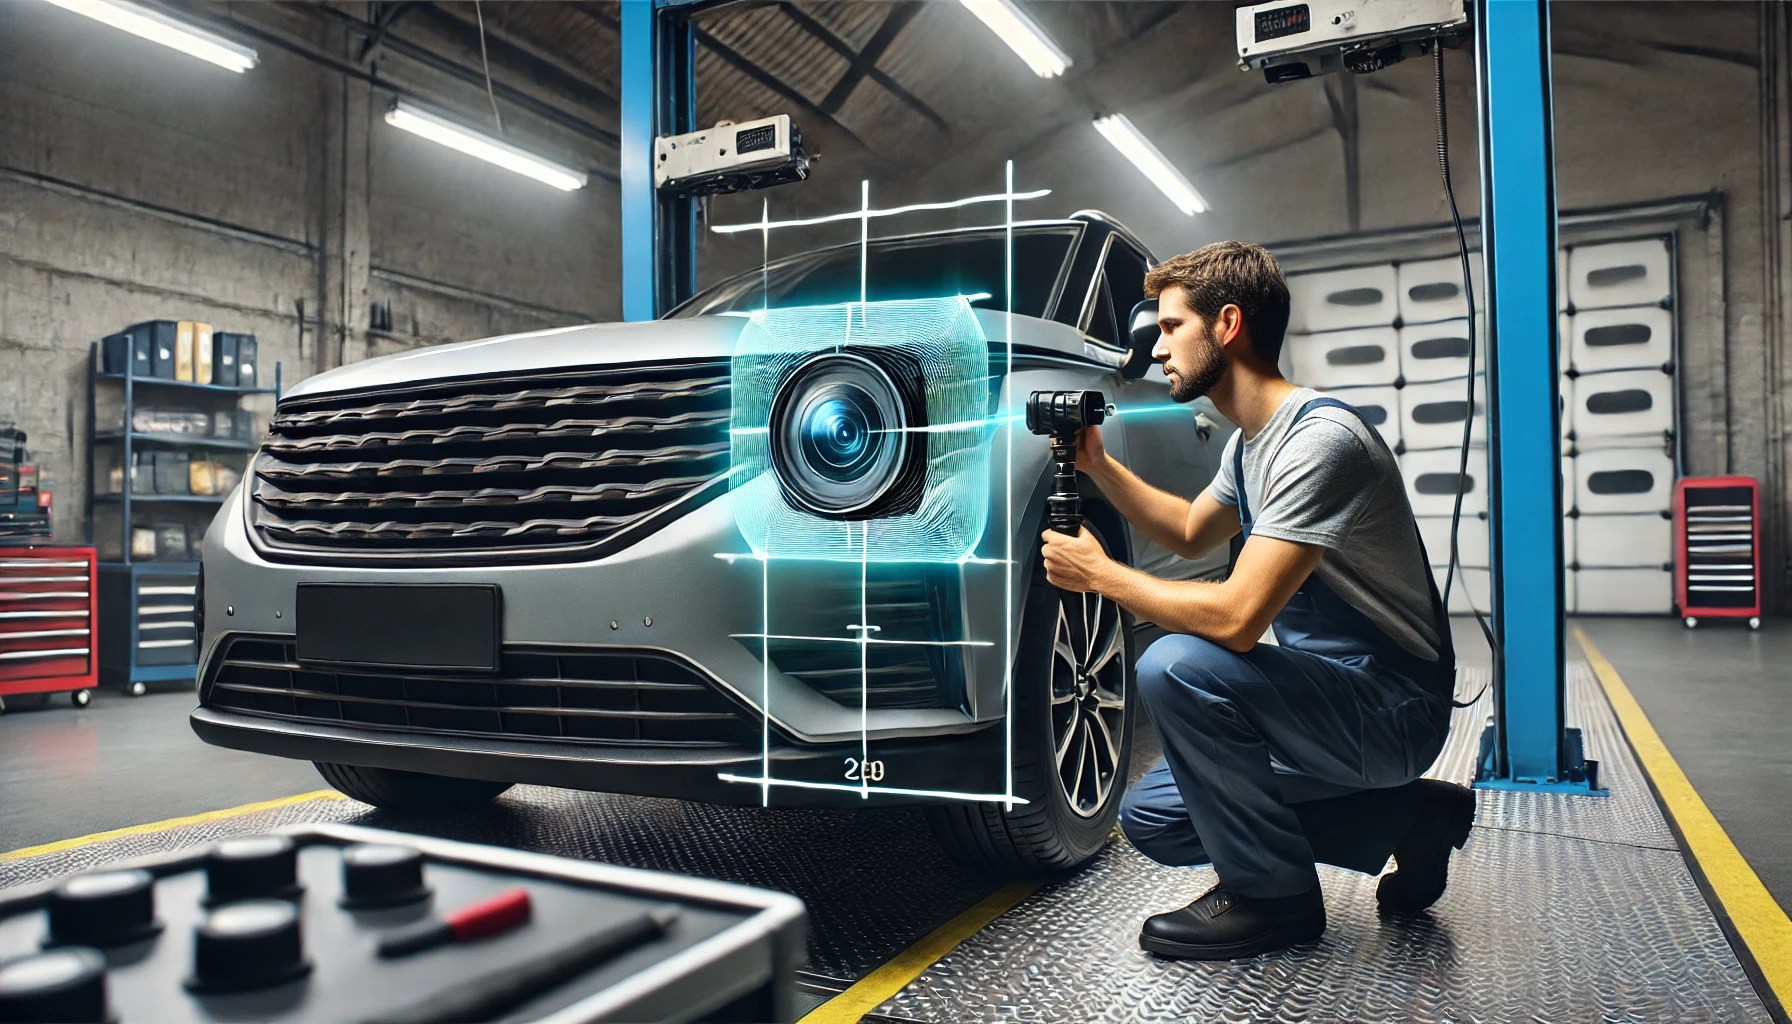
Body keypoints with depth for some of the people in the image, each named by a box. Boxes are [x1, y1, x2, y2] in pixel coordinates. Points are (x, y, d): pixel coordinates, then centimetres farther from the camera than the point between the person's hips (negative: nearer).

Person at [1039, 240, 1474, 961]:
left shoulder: (1318, 439, -24)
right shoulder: (1249, 442, 7)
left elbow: (1237, 618, -31)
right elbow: (1190, 534, 24)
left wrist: (1101, 574, -18)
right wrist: (1098, 465, 11)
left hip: (1392, 705, -10)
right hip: (1329, 688, 10)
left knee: (1176, 664, -30)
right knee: (1149, 818, 7)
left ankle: (1272, 894, -8)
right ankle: (1406, 817, 13)